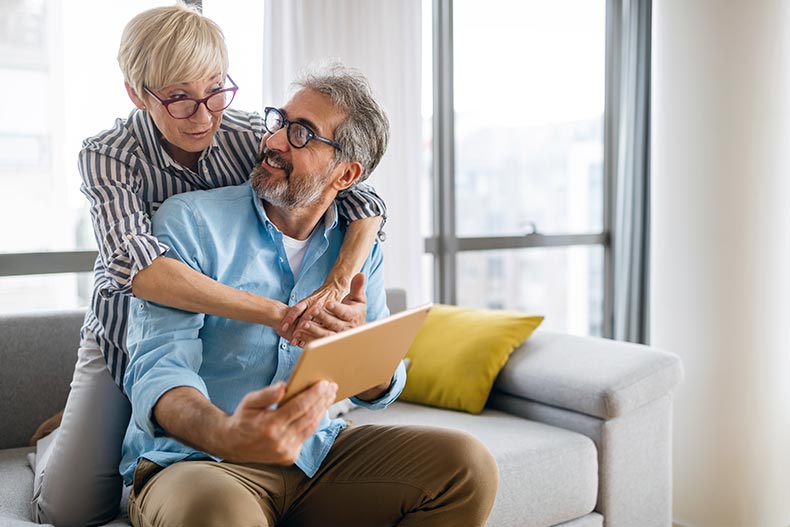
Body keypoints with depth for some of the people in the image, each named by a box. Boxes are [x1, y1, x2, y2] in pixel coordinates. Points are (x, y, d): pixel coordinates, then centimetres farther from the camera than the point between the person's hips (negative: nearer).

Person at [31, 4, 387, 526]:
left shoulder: (248, 134, -16)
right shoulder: (108, 155, -22)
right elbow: (137, 266, -40)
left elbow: (365, 201, -19)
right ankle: (63, 437, 28)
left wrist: (333, 291, -38)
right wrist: (280, 314, -48)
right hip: (128, 339, -2)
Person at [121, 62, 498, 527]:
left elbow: (381, 392, 7)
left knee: (467, 463, -16)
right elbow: (159, 367, -19)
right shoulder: (188, 223, -8)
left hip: (317, 454, 5)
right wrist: (229, 435, -42)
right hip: (197, 460, -4)